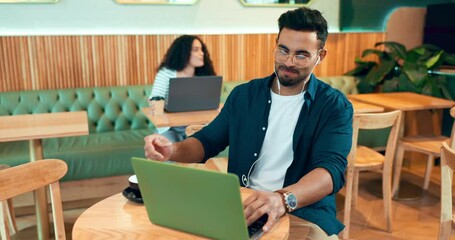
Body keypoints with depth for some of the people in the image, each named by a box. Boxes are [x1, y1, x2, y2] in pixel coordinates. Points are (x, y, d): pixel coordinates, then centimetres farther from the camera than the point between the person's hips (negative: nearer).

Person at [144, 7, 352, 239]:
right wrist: (172, 150, -10)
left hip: (304, 214, -2)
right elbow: (208, 141, 13)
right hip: (238, 206, 3)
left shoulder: (335, 106, -2)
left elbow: (332, 168, -18)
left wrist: (283, 198, -38)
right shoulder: (244, 94, 9)